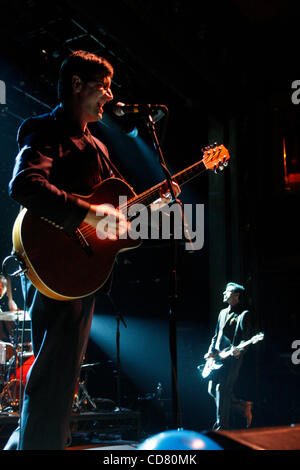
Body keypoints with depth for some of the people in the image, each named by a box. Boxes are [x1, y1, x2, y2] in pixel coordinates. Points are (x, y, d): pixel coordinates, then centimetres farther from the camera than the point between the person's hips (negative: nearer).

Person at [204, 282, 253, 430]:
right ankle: (242, 407, 20)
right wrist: (211, 351, 10)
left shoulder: (244, 315, -2)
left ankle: (221, 428, -8)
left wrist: (239, 350, -28)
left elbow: (246, 339, -9)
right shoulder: (223, 313, 21)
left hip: (232, 358, -8)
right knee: (212, 390, 5)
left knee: (222, 389, -14)